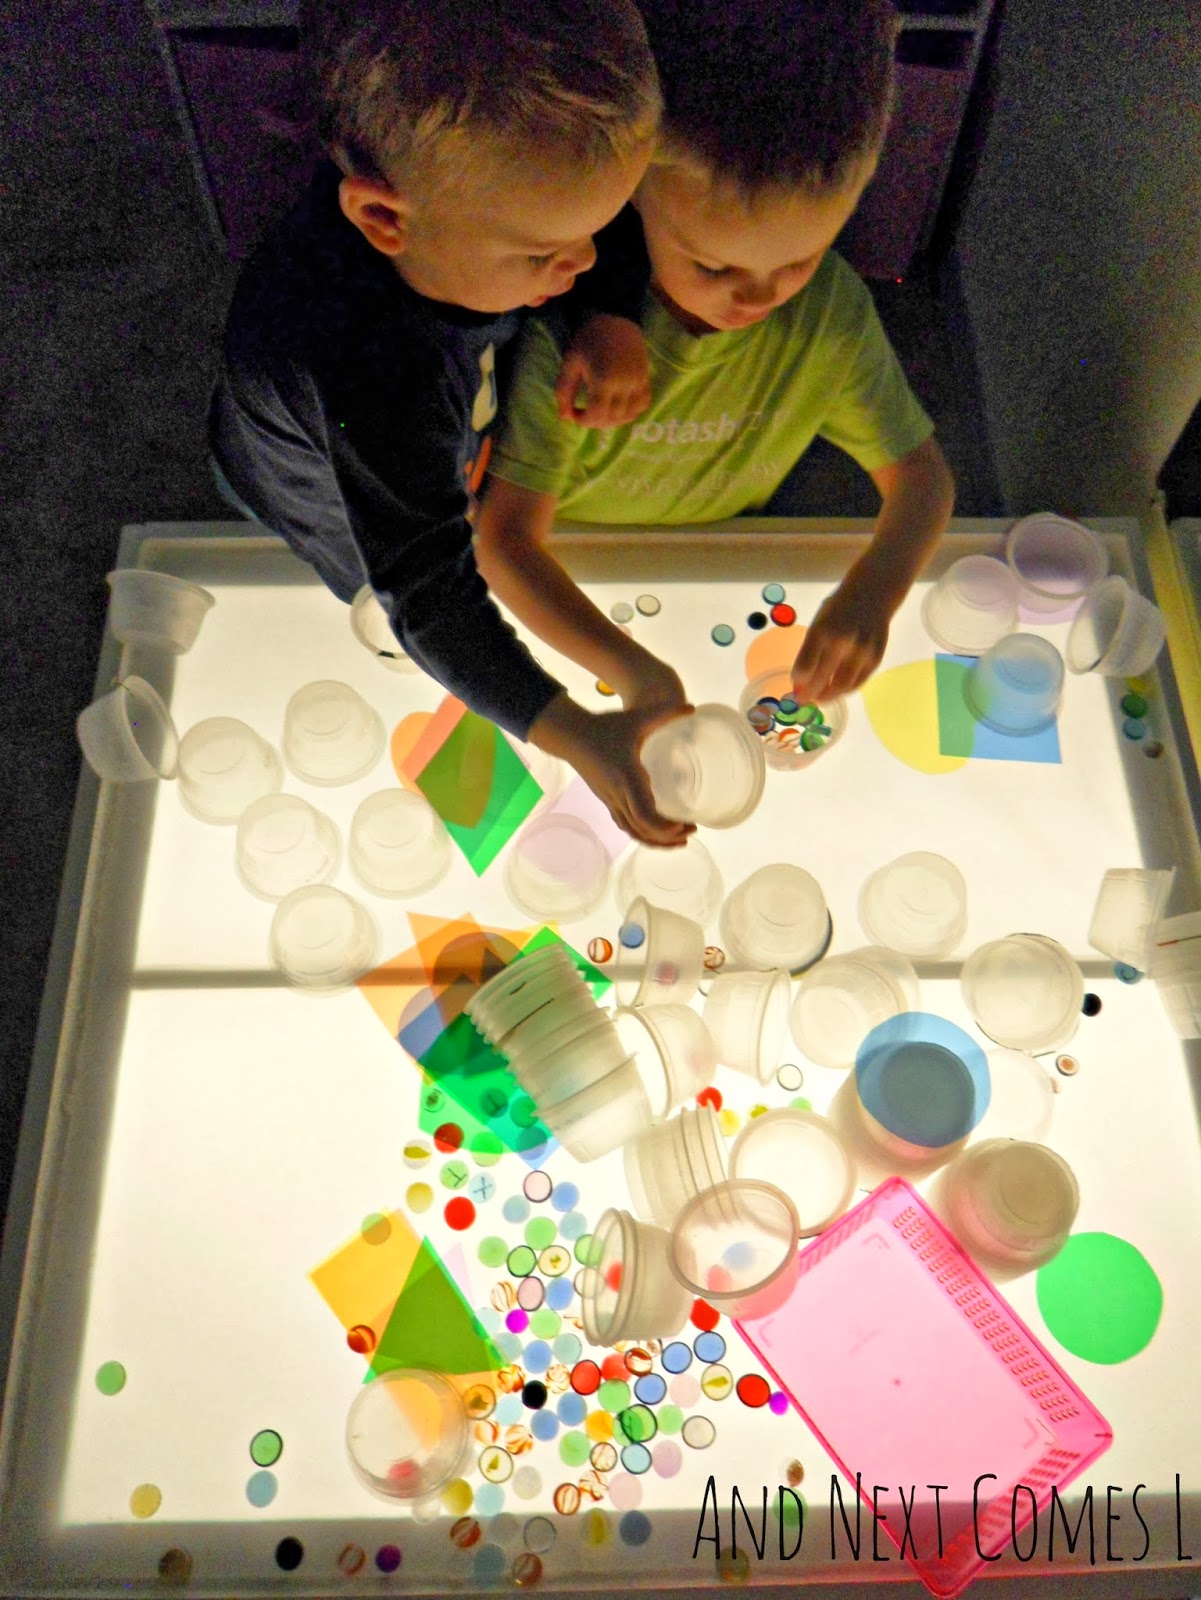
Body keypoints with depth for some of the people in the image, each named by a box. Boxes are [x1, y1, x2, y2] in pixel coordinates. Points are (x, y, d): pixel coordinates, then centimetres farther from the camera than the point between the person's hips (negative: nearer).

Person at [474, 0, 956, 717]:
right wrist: (627, 666, -46)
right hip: (569, 583, -2)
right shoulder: (565, 326, -32)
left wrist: (873, 591, -34)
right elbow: (506, 537, -30)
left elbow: (921, 474, -11)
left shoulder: (832, 310, -21)